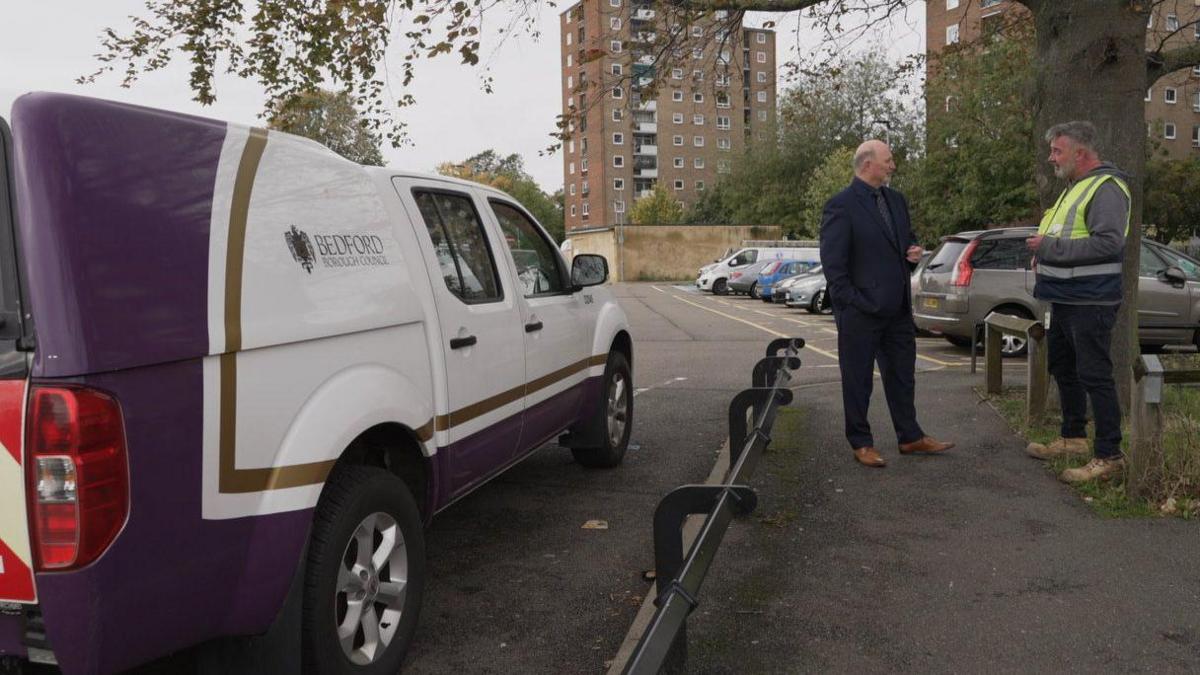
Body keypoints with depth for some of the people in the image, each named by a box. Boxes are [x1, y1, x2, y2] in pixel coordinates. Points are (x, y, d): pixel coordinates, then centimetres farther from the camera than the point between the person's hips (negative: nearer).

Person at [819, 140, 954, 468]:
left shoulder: (896, 200, 12)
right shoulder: (841, 206, -12)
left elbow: (907, 239, 25)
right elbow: (832, 262, -14)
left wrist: (913, 251, 2)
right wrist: (852, 302, -16)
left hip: (897, 309, 8)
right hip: (860, 314, -7)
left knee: (902, 376, 15)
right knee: (858, 380, 5)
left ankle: (910, 437, 28)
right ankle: (861, 443, 16)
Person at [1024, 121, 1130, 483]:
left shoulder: (1106, 188, -15)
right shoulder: (1075, 187, 17)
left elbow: (1108, 243, -27)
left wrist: (1050, 247, -23)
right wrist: (1045, 253, 10)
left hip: (1090, 303, -11)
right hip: (1064, 300, 11)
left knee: (1094, 376, -7)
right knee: (1063, 369, 19)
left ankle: (1109, 456, 1)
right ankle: (1073, 439, 34)